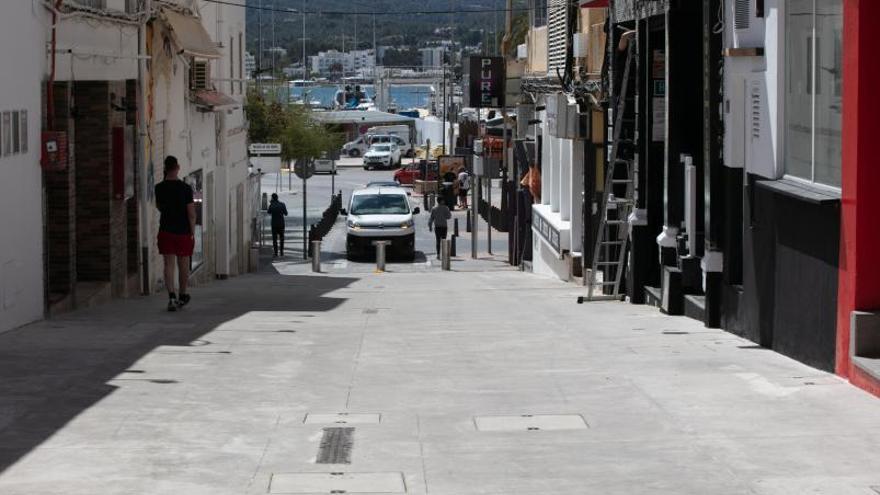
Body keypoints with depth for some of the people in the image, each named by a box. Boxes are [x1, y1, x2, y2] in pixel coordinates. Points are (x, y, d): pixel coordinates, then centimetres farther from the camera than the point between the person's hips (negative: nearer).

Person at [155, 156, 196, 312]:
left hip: (166, 231, 1)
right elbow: (191, 213, -9)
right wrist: (192, 233, -1)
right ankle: (182, 296, 25)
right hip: (183, 232, -1)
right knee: (183, 266, 12)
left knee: (169, 265, -2)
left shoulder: (159, 188, -1)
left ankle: (172, 297, -17)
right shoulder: (185, 188, -9)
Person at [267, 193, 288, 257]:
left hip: (274, 224, -2)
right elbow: (286, 214, 4)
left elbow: (269, 212, 11)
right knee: (281, 238, 16)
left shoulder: (271, 205, -9)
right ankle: (282, 252, 14)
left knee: (274, 239, 3)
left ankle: (276, 253, -3)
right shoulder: (282, 204, -6)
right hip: (281, 224, 2)